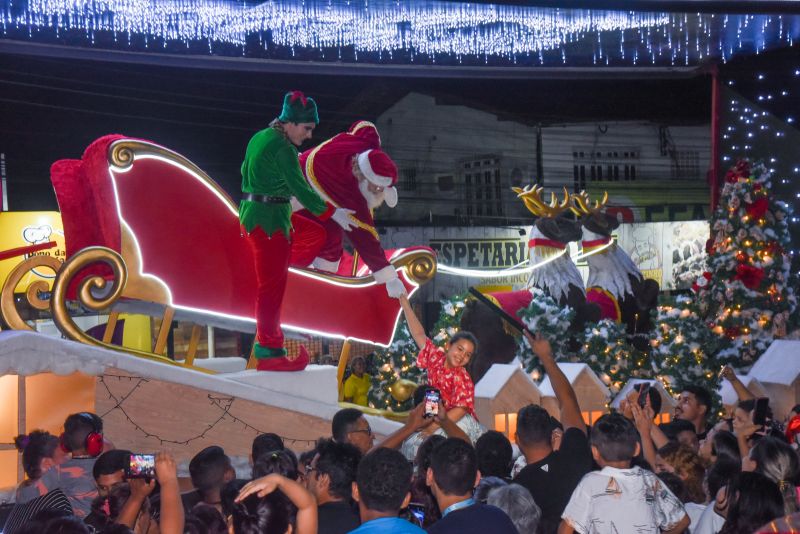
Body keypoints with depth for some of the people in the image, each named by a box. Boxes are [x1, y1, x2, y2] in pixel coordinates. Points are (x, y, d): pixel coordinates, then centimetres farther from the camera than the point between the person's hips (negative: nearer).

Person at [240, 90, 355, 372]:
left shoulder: (260, 137, 10)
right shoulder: (283, 148, -18)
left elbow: (246, 172, 21)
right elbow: (300, 188, -19)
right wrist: (332, 212, -11)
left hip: (252, 212, 10)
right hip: (269, 220, -10)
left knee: (315, 235, 22)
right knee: (272, 285, -2)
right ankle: (269, 350, 6)